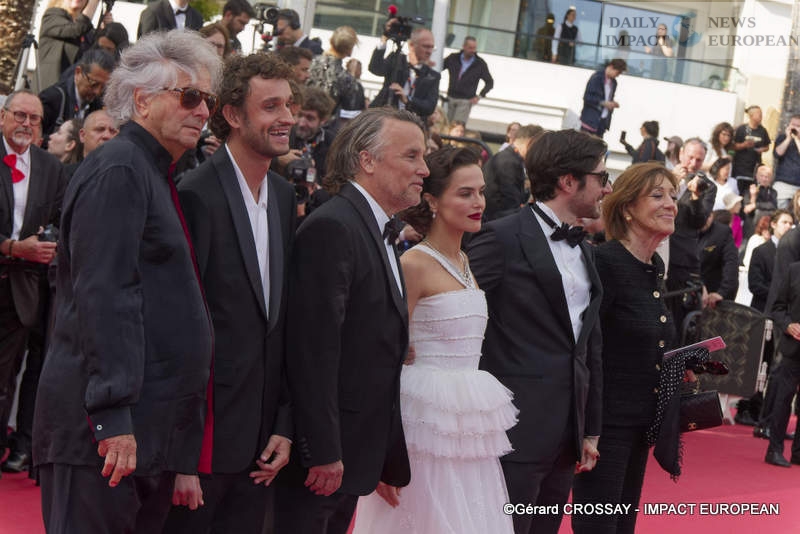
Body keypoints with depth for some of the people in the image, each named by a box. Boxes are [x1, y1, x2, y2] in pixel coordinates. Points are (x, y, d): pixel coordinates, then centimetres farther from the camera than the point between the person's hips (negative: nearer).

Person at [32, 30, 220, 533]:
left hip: (152, 427, 9)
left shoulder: (155, 174, 19)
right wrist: (114, 418, -23)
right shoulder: (118, 171, -10)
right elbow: (103, 297, -19)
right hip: (111, 422, -9)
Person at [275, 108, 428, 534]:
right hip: (323, 452, -9)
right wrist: (323, 451, -22)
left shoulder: (378, 231, 15)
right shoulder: (332, 228, -16)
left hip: (356, 449, 9)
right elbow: (314, 349, -21)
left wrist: (388, 456, 16)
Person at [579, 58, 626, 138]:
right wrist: (603, 103, -19)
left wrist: (612, 104, 2)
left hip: (603, 122, 7)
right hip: (591, 119, -7)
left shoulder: (613, 82, 12)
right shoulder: (596, 78, -11)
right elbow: (587, 97, -14)